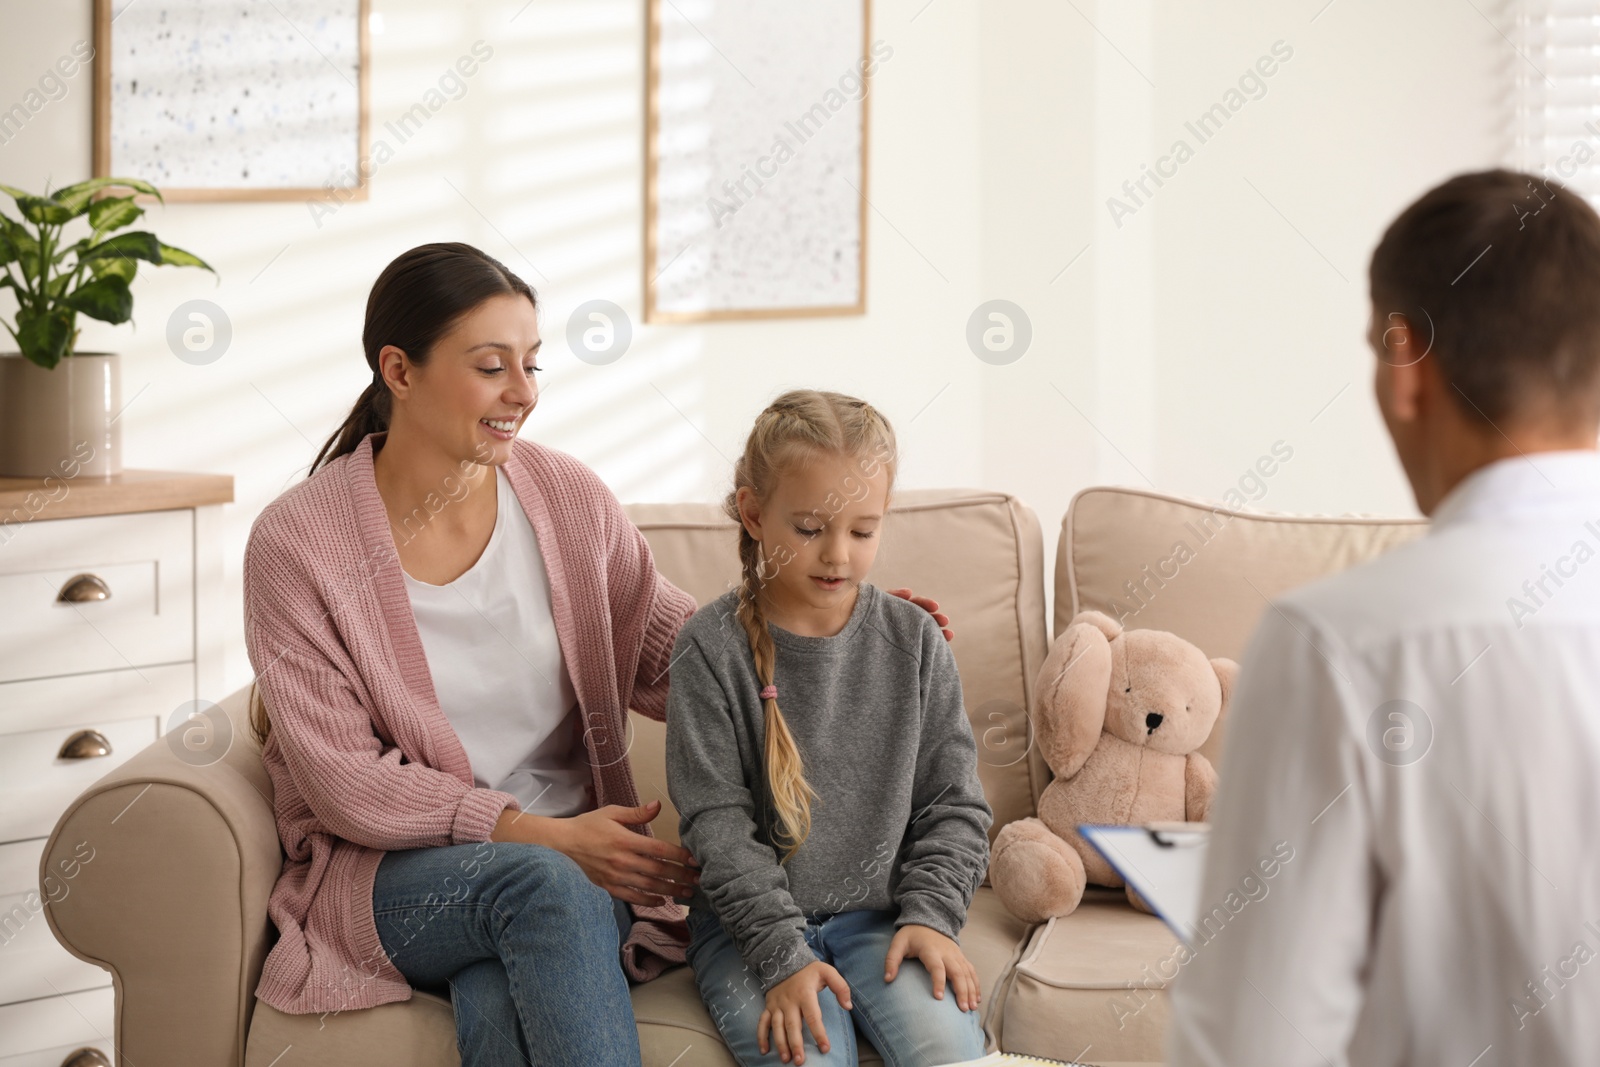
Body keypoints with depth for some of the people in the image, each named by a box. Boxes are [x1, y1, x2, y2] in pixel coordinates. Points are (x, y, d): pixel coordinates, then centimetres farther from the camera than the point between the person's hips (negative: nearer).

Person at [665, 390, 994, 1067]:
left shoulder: (914, 641, 3)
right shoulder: (711, 648, -6)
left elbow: (953, 802, 8)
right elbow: (717, 821, -9)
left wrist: (930, 913, -7)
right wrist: (783, 955, -17)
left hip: (882, 916, 2)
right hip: (751, 924, -2)